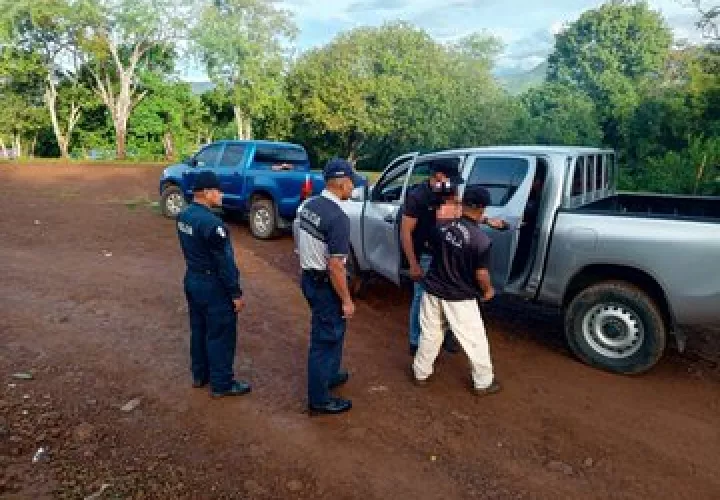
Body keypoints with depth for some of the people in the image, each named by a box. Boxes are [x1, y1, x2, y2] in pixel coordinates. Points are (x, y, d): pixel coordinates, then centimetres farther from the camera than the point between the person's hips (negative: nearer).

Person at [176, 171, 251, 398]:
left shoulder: (184, 216, 3)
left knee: (198, 329, 20)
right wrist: (236, 293, -16)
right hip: (213, 286, -9)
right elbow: (224, 261, -22)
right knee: (220, 335, 4)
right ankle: (222, 383, 16)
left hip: (192, 280, 9)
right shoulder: (211, 222, -26)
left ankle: (200, 375, 35)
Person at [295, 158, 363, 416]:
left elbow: (300, 245, 12)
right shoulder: (338, 218, -25)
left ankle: (330, 375, 46)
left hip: (308, 278, 9)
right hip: (326, 285, -9)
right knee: (325, 339, 6)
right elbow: (335, 266, -25)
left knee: (331, 330, 26)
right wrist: (347, 300, -16)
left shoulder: (307, 206, 2)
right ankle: (319, 400, 21)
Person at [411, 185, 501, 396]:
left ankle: (420, 373, 33)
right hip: (460, 298, -4)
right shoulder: (482, 239, -19)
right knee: (475, 340, 12)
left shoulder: (443, 226, -5)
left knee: (430, 334, 20)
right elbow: (481, 274, -15)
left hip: (433, 290, 5)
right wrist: (488, 290, 4)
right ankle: (484, 382, 25)